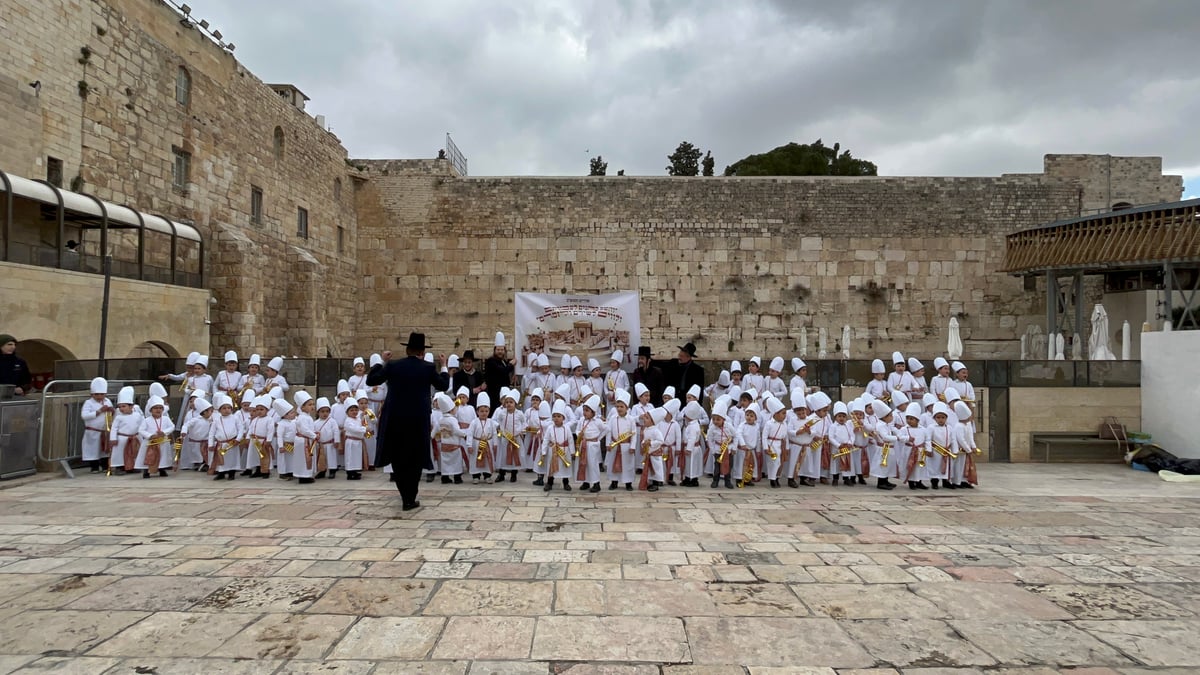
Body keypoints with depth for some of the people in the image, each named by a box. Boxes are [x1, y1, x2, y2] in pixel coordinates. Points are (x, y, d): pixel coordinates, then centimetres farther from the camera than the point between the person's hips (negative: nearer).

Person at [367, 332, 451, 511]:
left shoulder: (392, 366, -2)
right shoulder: (428, 368, -4)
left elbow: (370, 380, 5)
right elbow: (443, 385, 9)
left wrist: (382, 362, 15)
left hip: (395, 419, 1)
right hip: (419, 420, -1)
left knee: (398, 458, 16)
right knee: (414, 460, 9)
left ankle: (406, 495, 20)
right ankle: (409, 500, 10)